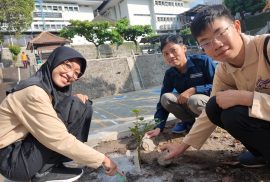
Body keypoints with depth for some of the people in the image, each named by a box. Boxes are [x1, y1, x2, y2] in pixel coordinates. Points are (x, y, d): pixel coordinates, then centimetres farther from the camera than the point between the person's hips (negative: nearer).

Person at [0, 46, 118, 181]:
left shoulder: (51, 86, 1)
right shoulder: (33, 92, -26)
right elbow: (60, 140, -28)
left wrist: (76, 99, -12)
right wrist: (102, 159, -20)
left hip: (30, 143, 9)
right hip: (12, 159, -8)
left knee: (84, 106, -1)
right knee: (73, 108, -23)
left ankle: (51, 165, 0)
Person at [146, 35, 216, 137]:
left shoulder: (203, 61, -17)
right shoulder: (170, 74, -6)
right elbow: (162, 103, -9)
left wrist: (194, 90, -27)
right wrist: (158, 127, -19)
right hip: (188, 105, 4)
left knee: (194, 100, -36)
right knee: (166, 98, -20)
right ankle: (189, 121, 2)